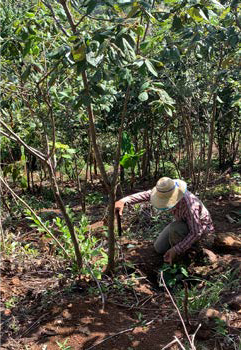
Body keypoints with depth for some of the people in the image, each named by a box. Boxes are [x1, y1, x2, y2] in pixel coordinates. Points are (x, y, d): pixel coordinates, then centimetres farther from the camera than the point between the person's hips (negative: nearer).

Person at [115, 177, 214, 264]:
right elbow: (146, 194, -17)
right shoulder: (167, 193, -21)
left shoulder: (190, 205, -42)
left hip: (200, 226, -7)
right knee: (159, 248, 4)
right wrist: (123, 201, -32)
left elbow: (196, 232, -37)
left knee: (174, 228, -36)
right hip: (182, 222, 7)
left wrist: (176, 250, -39)